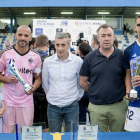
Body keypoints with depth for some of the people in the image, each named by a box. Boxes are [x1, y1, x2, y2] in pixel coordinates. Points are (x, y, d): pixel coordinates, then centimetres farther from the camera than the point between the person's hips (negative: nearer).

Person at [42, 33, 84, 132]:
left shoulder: (78, 61, -6)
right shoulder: (47, 61, -2)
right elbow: (45, 83, 9)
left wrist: (77, 97, 8)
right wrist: (51, 96, 12)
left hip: (72, 106, -1)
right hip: (53, 106, 1)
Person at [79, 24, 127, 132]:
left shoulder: (122, 55, -1)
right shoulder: (90, 58, -1)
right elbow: (82, 82, 4)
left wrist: (126, 92, -3)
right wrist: (95, 92, 2)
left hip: (118, 106, 1)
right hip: (96, 107, 0)